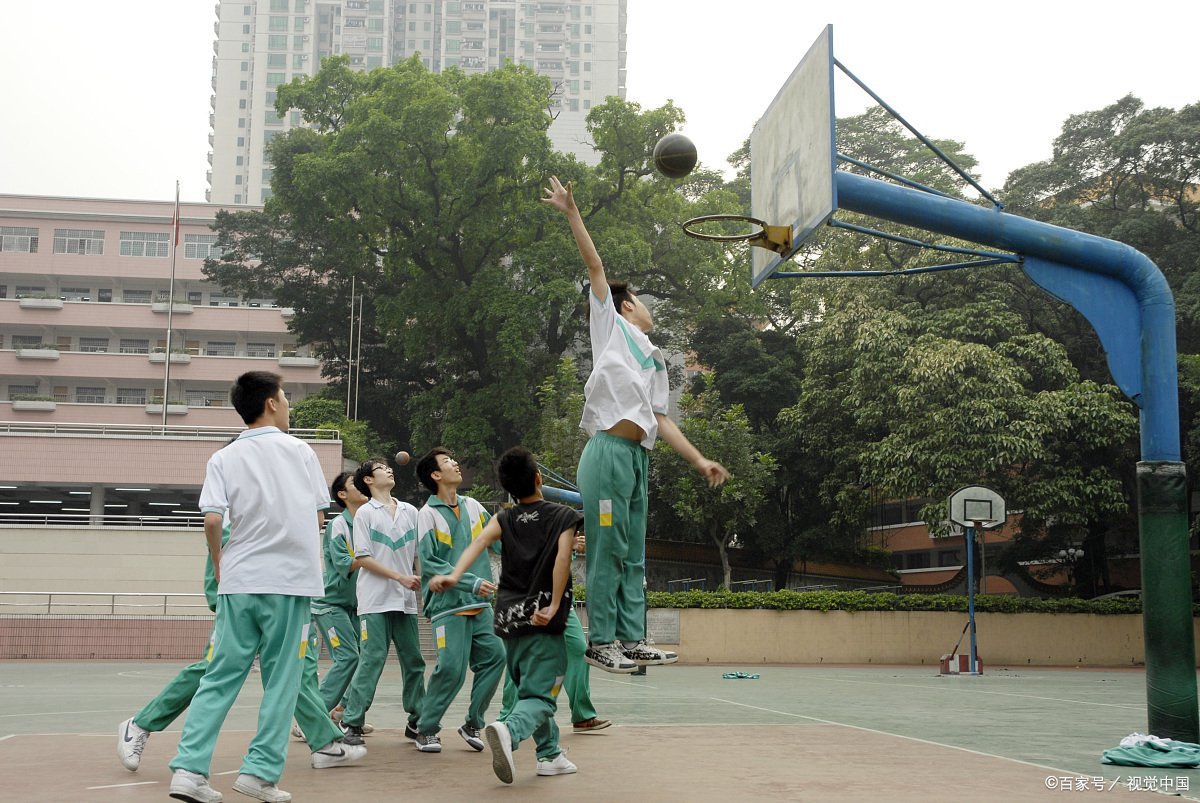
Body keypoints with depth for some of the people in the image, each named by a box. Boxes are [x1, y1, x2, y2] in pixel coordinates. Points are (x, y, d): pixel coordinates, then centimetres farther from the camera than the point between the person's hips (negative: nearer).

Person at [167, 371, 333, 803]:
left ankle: (189, 768, 0)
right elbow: (318, 515, 8)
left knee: (221, 677, 7)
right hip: (291, 579, -2)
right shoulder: (300, 451, 4)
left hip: (239, 580, 2)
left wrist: (218, 565, 8)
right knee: (280, 679, 5)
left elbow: (212, 519, -7)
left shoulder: (224, 458, 4)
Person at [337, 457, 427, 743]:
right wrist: (400, 577, -11)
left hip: (406, 601, 5)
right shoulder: (365, 513, 1)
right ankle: (351, 722, -2)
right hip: (375, 601, -4)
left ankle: (417, 722, 16)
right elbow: (362, 558, -5)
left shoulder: (410, 512, 14)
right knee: (372, 660, -9)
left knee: (414, 661, 6)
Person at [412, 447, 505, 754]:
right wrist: (471, 582, -18)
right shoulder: (429, 514, -5)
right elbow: (429, 563, -11)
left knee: (494, 656, -6)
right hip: (448, 604, -5)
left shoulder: (472, 507, 12)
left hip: (480, 603, 6)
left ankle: (473, 724, 10)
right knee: (451, 668, -12)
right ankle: (426, 730, 7)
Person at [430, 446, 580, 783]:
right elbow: (562, 558, -16)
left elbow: (478, 543, -11)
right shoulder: (564, 516, 1)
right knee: (540, 697, -9)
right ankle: (510, 730, -38)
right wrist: (554, 607, -17)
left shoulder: (505, 519, 8)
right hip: (542, 619, -4)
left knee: (530, 688, 22)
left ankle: (550, 754, 26)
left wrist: (454, 576, -25)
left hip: (510, 617, 4)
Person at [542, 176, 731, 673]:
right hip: (609, 450, -8)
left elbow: (660, 420, 24)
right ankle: (600, 641, -4)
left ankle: (631, 640, 9)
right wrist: (571, 213, 1)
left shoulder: (655, 360, 28)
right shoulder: (611, 326, 11)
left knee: (633, 554, 6)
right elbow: (594, 265, 5)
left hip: (638, 456, 8)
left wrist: (700, 460, 18)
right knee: (607, 549, -8)